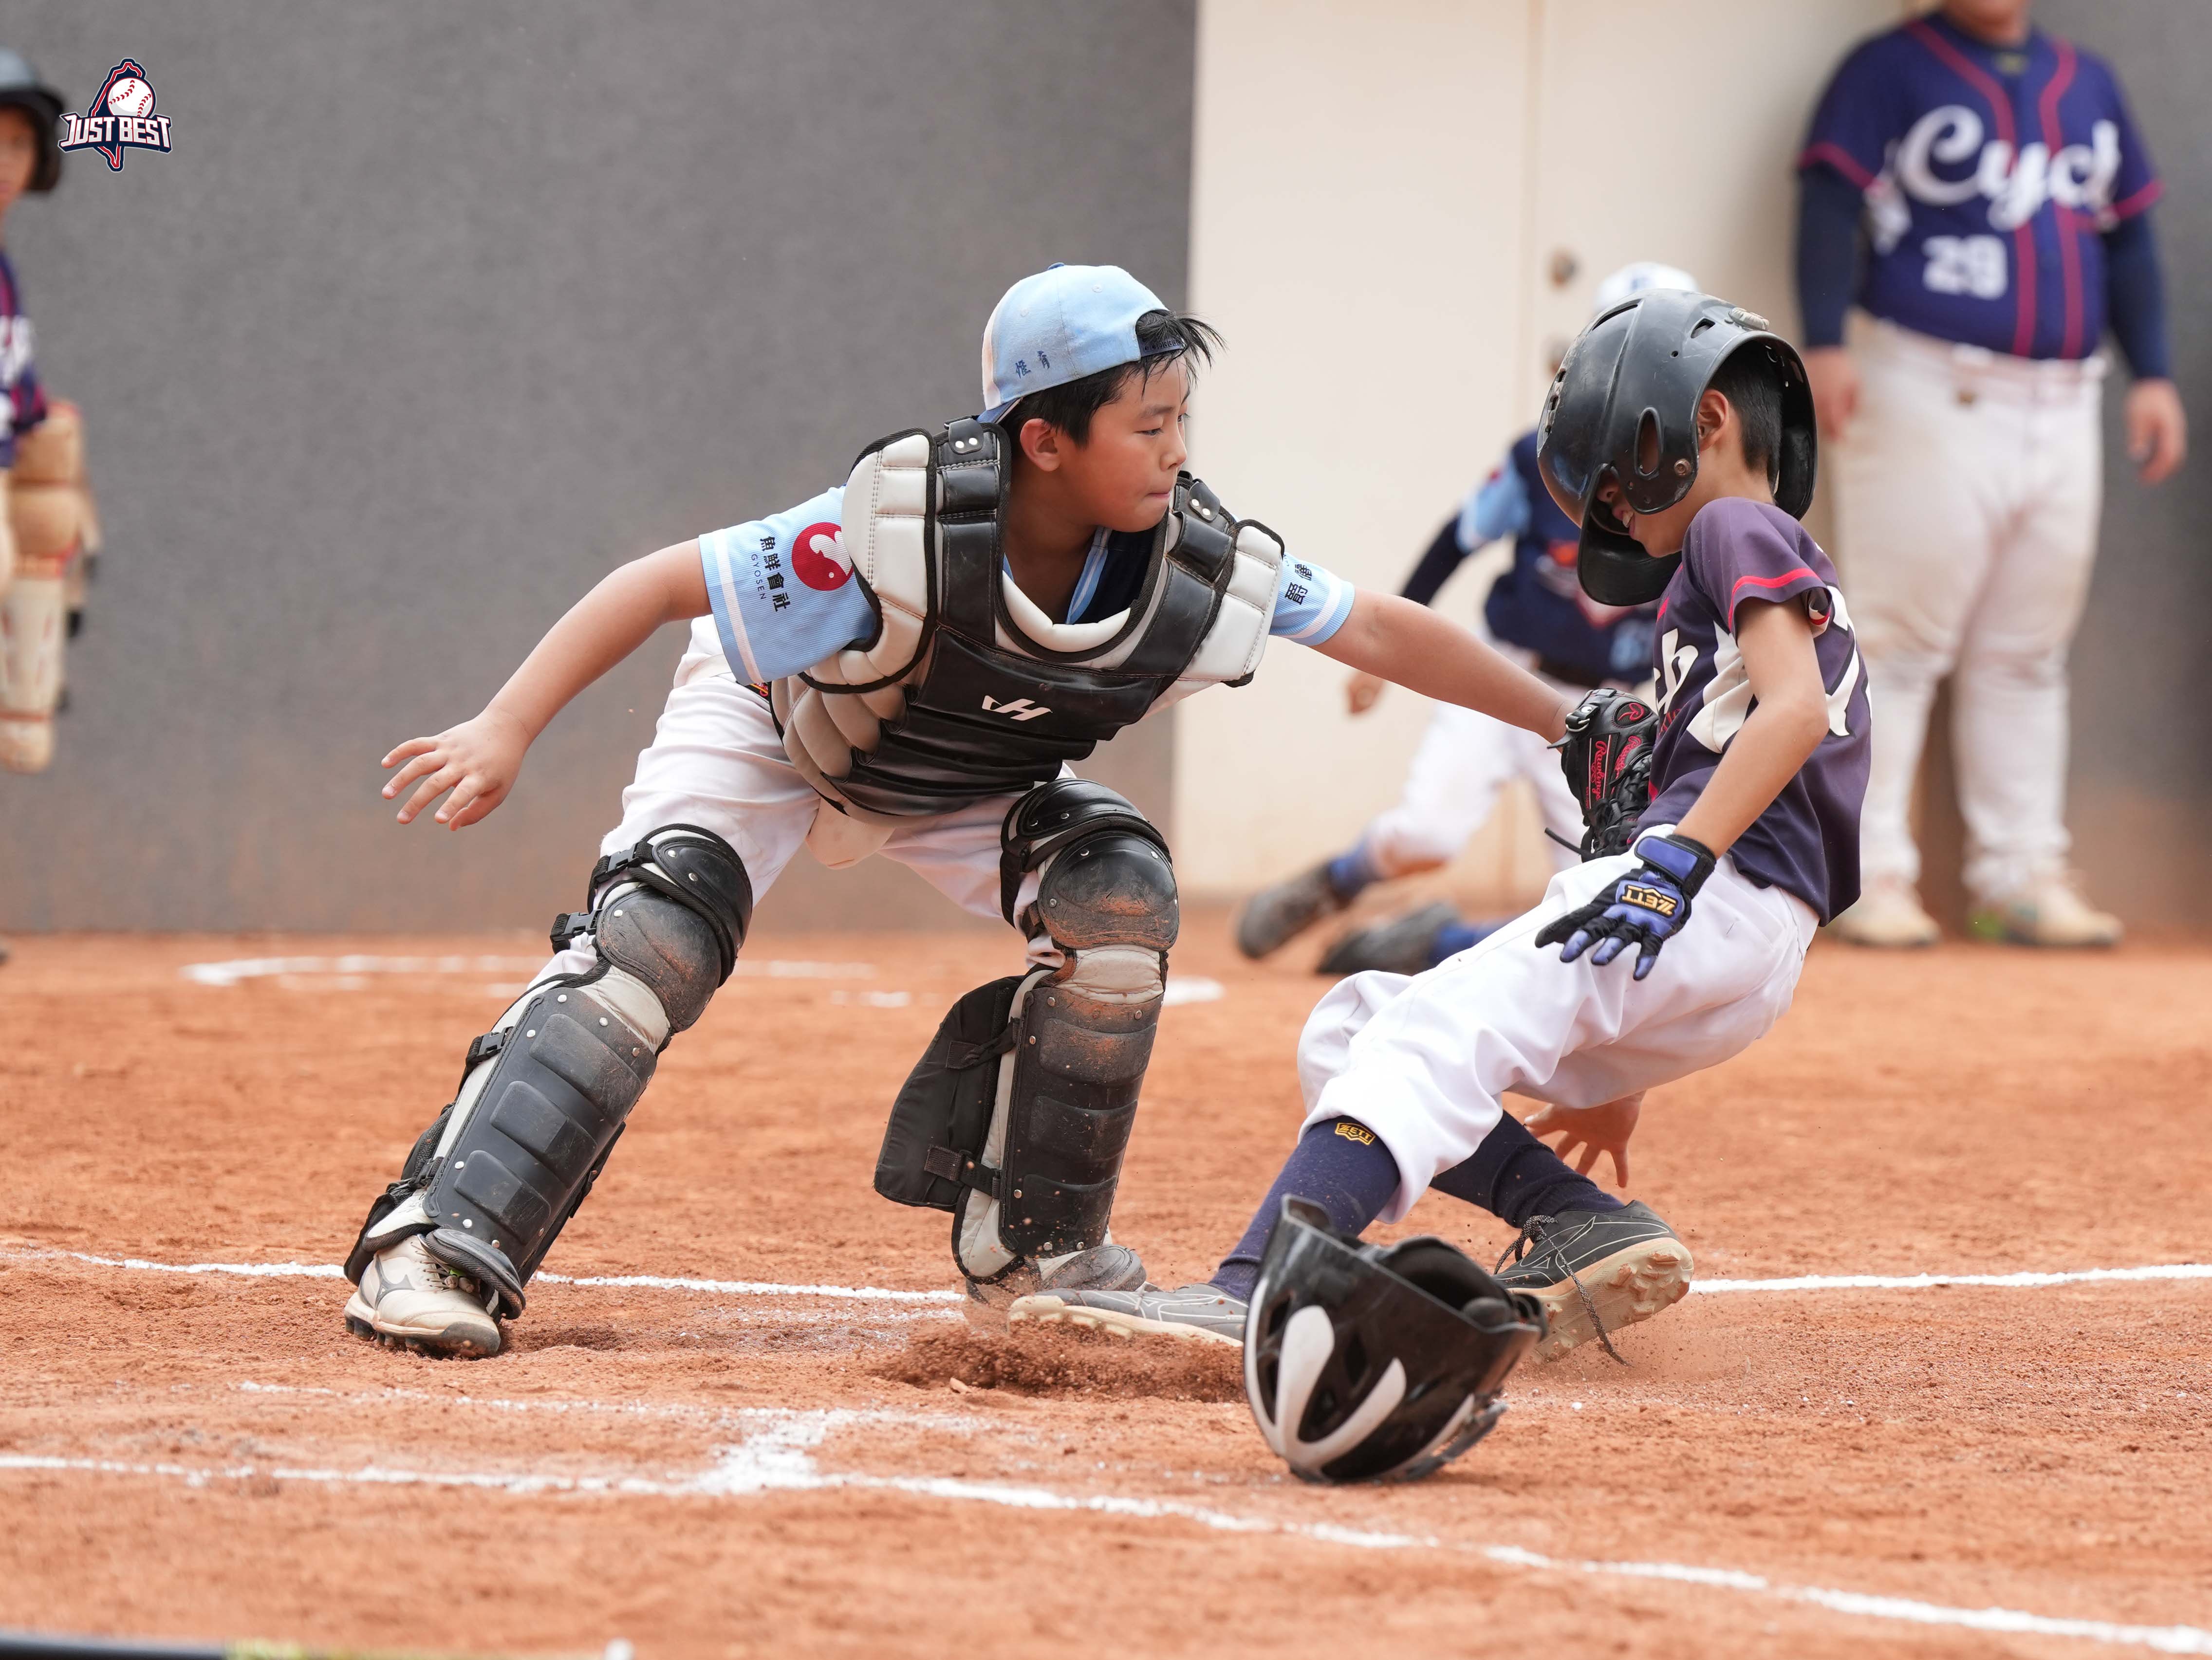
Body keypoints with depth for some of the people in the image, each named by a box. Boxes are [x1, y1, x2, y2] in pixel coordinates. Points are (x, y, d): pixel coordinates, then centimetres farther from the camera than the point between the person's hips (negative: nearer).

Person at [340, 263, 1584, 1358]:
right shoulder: (900, 536, -41)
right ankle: (440, 1245, -27)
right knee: (660, 935, -25)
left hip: (965, 788, 5)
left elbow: (1381, 634, -14)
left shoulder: (1200, 570, -29)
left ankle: (1035, 1240, -2)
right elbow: (664, 586, -35)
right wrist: (507, 733, -43)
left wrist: (1564, 721, -7)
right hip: (772, 729, -4)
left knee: (1118, 896, -17)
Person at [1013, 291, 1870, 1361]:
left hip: (1726, 900, -10)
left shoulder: (1742, 532, 4)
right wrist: (1619, 1079, 30)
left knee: (1436, 1031, -27)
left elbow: (1798, 709, -16)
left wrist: (1674, 863, -26)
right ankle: (1585, 1230, -9)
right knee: (1346, 1039, 10)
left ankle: (1253, 1297, -46)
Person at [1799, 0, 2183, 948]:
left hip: (2064, 407, 5)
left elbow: (2129, 232, 21)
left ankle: (2021, 875, 10)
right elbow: (1833, 206, -8)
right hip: (1928, 397, -5)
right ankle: (1868, 872, -4)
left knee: (2029, 655, 7)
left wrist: (2152, 374, 14)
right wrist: (1825, 344, -21)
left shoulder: (2088, 83, 18)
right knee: (1900, 642, -7)